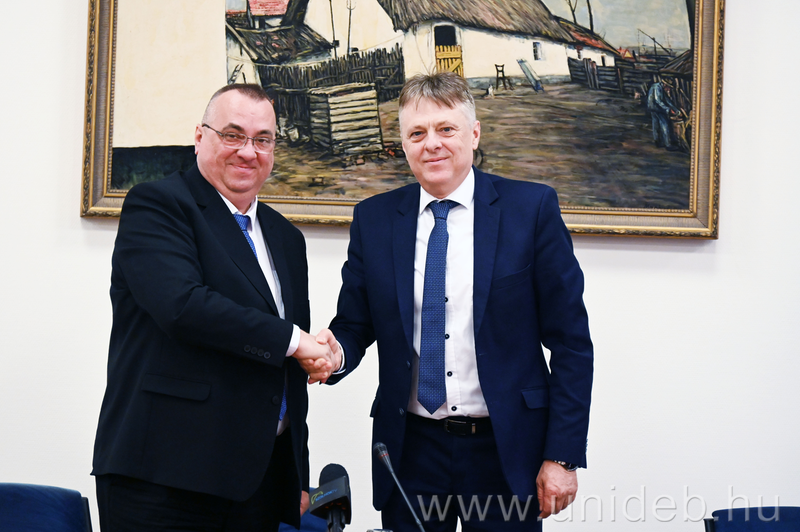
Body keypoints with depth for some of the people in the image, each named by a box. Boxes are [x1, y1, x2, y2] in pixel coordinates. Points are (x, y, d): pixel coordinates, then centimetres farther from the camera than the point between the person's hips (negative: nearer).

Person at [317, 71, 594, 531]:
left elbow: (571, 341, -4)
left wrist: (563, 456, -8)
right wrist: (337, 352, -15)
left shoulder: (533, 208, -5)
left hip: (506, 452, -2)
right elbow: (355, 325, 9)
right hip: (410, 450, 2)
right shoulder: (373, 219, 4)